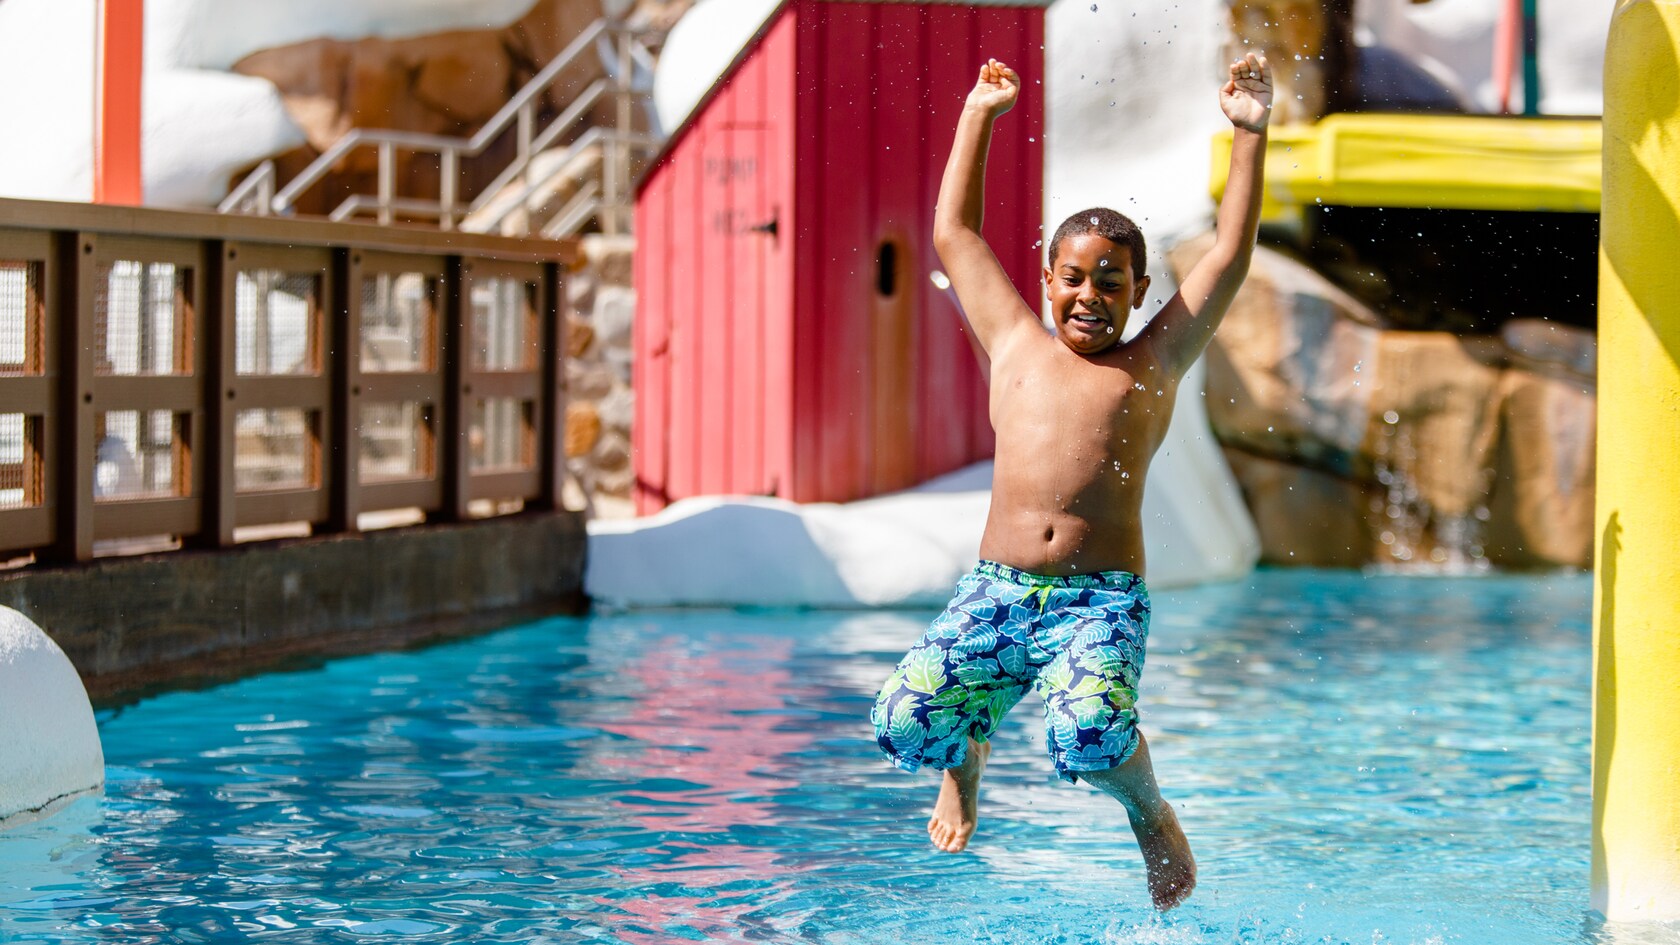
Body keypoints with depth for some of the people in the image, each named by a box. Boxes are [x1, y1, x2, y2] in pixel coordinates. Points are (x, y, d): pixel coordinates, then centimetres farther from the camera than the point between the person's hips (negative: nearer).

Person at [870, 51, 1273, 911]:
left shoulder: (1153, 364, 14)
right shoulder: (1015, 346, 19)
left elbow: (1231, 257, 12)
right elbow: (954, 235, 27)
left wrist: (1249, 134, 9)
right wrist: (977, 117, 30)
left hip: (1102, 601, -2)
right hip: (995, 589, 2)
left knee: (1087, 735, -31)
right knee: (905, 721, -21)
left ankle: (1150, 810, 5)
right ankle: (968, 752, 18)